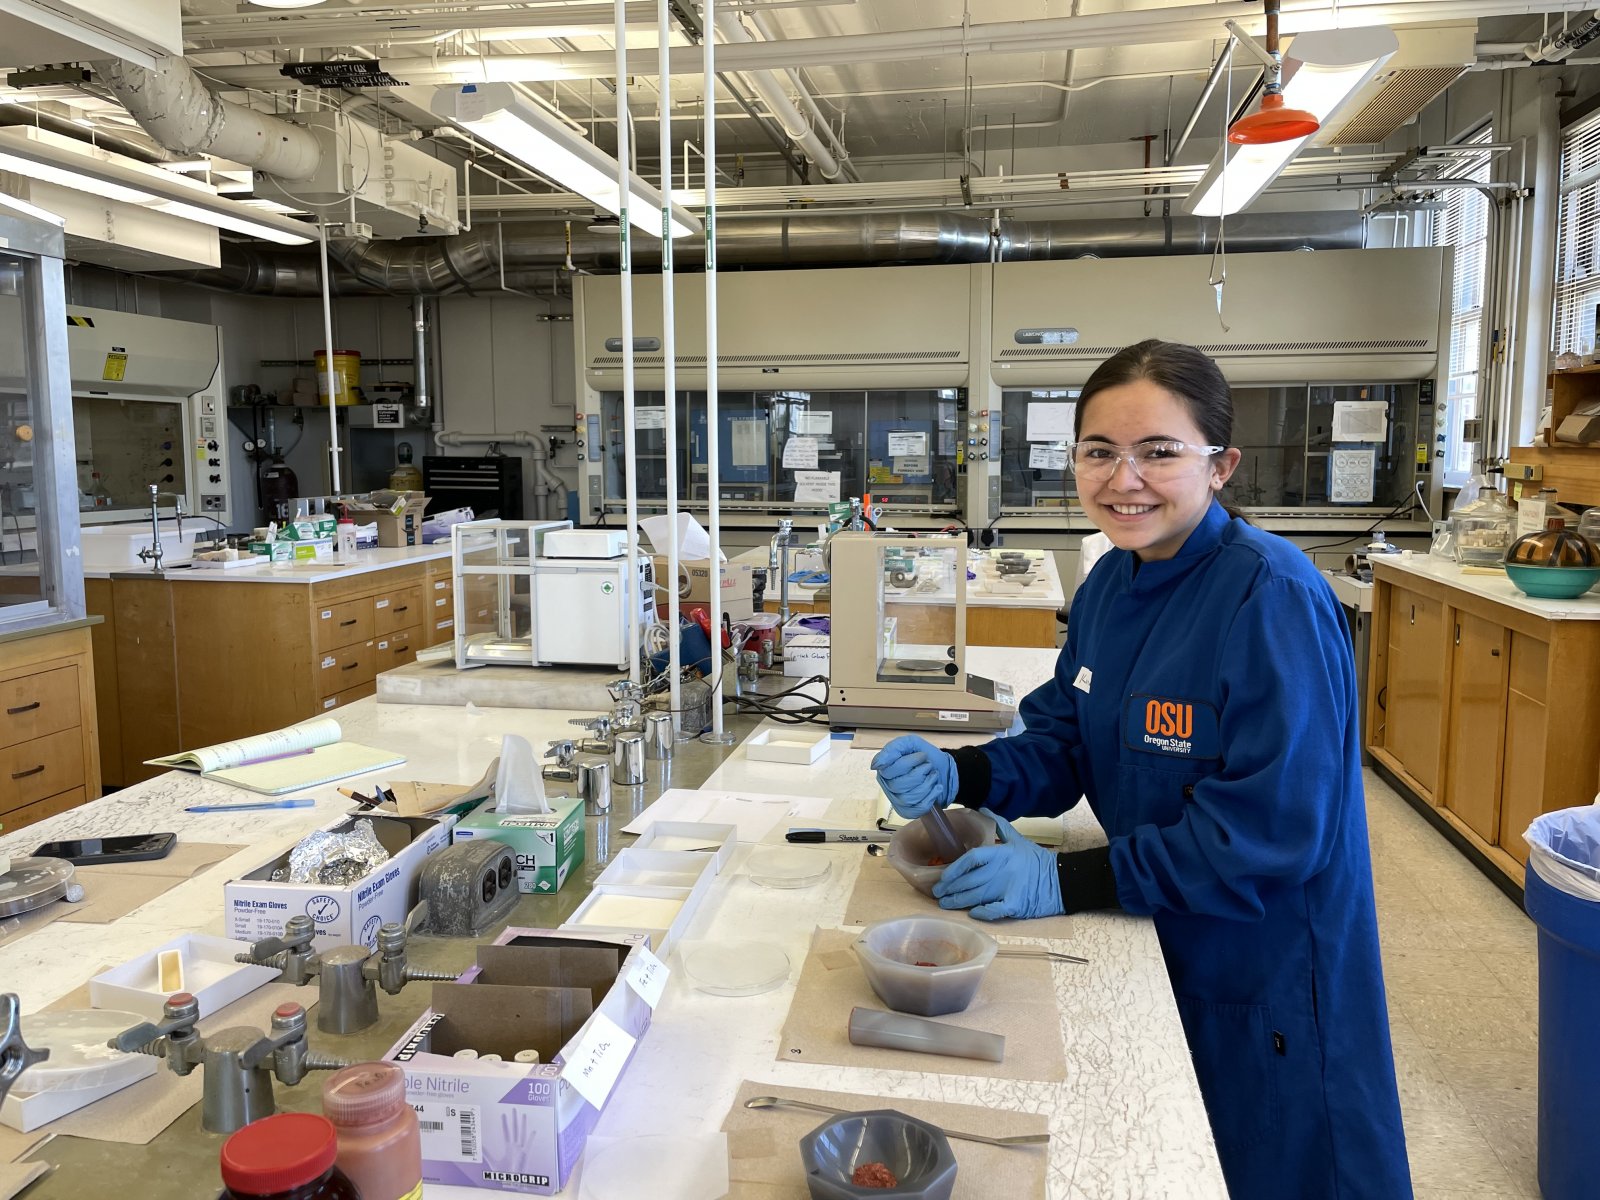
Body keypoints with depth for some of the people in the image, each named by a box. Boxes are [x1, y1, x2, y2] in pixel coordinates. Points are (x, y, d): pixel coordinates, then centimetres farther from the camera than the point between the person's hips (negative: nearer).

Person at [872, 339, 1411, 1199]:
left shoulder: (1273, 601, -26)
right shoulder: (1110, 583, -1)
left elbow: (1271, 833, -28)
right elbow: (1063, 745, 4)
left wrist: (1067, 882, -28)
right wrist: (956, 778, -15)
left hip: (1262, 984, -7)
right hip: (1147, 950, 7)